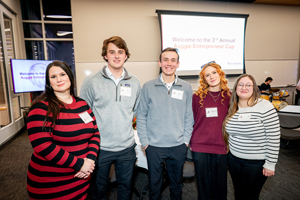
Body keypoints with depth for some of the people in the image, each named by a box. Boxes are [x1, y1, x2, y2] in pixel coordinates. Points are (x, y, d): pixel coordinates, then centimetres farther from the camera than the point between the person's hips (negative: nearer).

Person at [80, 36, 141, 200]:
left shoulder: (134, 82, 1)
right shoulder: (91, 82, -8)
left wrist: (124, 122, 7)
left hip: (127, 147, 3)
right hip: (100, 147, -2)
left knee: (125, 186, 22)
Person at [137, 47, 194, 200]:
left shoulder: (186, 88, 0)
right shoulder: (148, 87, -4)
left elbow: (189, 117, 4)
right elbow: (141, 116, -1)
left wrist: (186, 140, 0)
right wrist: (144, 141, -5)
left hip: (178, 147, 2)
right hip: (153, 146, -1)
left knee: (176, 183, 21)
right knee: (154, 183, 16)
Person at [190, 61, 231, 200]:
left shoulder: (229, 96, 1)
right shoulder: (197, 96, -3)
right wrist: (191, 141, 1)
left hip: (221, 148, 1)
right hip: (199, 148, -1)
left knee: (220, 186, 16)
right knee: (203, 185, 15)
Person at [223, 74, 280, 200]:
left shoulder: (265, 107, -16)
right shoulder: (232, 109, 0)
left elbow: (274, 137, -15)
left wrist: (270, 164, -13)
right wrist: (229, 149, 10)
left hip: (256, 163, -4)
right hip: (233, 159, 5)